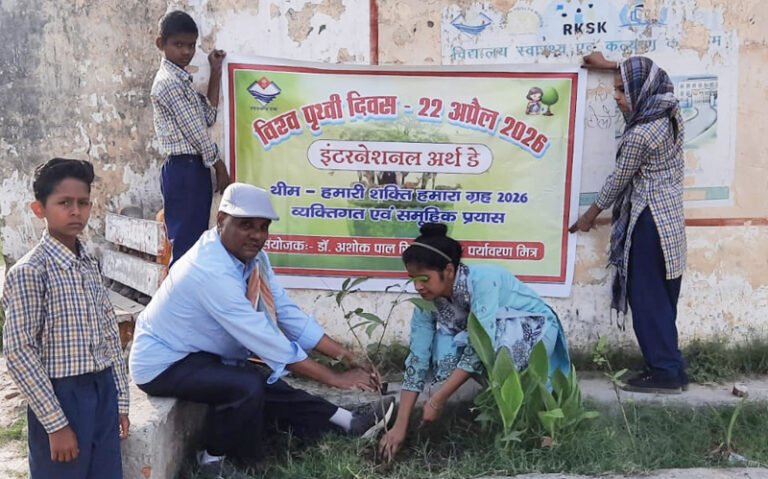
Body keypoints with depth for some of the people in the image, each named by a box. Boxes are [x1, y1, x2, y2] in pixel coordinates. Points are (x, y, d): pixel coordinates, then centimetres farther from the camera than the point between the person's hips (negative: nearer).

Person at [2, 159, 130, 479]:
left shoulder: (90, 265, 8)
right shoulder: (29, 272, -13)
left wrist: (121, 401, 10)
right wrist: (56, 423, -16)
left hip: (103, 392, 6)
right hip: (62, 397, -6)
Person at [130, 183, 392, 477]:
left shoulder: (252, 257, -6)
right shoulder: (212, 272, -32)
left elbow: (287, 314, -4)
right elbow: (267, 340, -32)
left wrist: (346, 356, -10)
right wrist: (336, 378, -27)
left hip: (200, 356, 9)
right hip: (164, 363, -9)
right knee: (248, 386, -26)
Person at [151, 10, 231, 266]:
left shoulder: (182, 80, 18)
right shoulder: (168, 82, -13)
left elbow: (208, 118, 12)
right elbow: (195, 131, -15)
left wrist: (216, 74, 10)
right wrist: (220, 167, -6)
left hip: (194, 169, 10)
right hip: (184, 170, -10)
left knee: (194, 242, 12)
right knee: (185, 244, -8)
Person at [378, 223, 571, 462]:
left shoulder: (483, 280, -34)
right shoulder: (426, 303, -16)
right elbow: (417, 360, -15)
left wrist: (437, 400, -34)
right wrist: (400, 425, -20)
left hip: (536, 328, -5)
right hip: (494, 337, 6)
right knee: (443, 347, -22)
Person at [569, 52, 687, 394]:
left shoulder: (639, 135, -21)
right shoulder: (669, 113, 3)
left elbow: (617, 182, -9)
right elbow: (647, 78, 25)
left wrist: (590, 216, 5)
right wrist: (610, 65, 31)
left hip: (649, 220, -9)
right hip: (669, 217, 9)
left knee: (646, 297, -1)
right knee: (661, 298, 13)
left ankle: (665, 372, 4)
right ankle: (671, 368, 20)